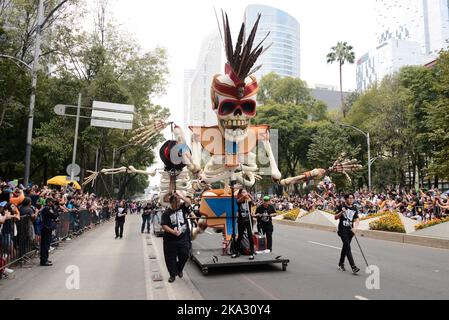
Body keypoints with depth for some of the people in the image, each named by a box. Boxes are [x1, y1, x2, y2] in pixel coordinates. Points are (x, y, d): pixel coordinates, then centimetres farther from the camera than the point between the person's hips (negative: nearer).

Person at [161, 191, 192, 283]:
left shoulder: (182, 208, 3)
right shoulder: (166, 213, -7)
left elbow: (188, 202, -12)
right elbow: (164, 226, -13)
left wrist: (181, 197, -27)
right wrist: (173, 232, -23)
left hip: (184, 239, 3)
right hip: (171, 240, -2)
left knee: (184, 255, 9)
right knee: (171, 258, 5)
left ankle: (179, 269, 36)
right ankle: (173, 275, 23)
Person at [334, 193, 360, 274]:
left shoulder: (354, 208, 7)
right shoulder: (342, 206, -3)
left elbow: (357, 219, -1)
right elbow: (336, 218, -1)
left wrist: (355, 227, -19)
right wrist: (341, 212, -18)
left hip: (350, 230, 5)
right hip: (342, 229, -5)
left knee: (345, 247, 16)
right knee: (348, 247, -13)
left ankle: (341, 264, 32)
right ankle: (353, 267, -17)